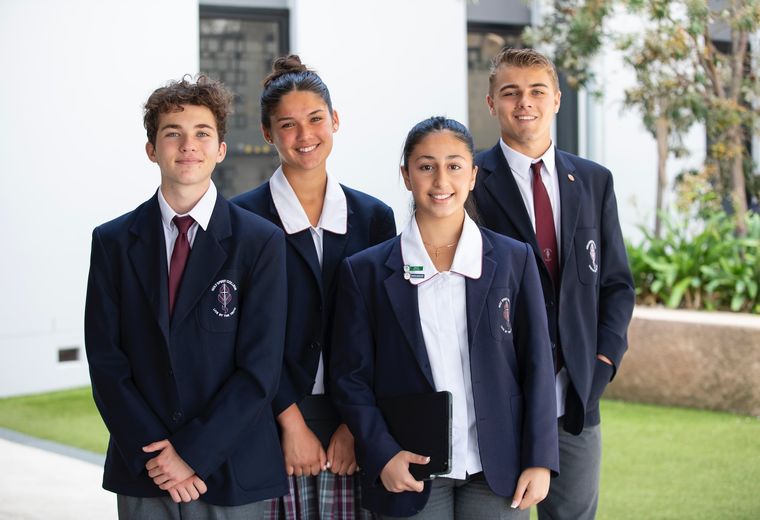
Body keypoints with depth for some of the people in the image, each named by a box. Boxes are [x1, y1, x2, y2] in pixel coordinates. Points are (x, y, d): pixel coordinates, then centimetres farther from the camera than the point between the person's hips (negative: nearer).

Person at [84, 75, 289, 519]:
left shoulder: (261, 242, -3)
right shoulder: (114, 242, 3)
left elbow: (260, 369, -7)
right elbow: (106, 364, 0)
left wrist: (192, 452, -12)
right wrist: (153, 453, -9)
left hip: (232, 473, -1)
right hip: (142, 477, 2)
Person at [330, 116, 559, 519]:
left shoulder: (514, 260, 4)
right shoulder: (366, 271, 2)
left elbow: (536, 365, 3)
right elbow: (351, 376, 2)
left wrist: (539, 460, -2)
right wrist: (383, 455, -10)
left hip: (497, 471, 1)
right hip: (410, 474, -1)